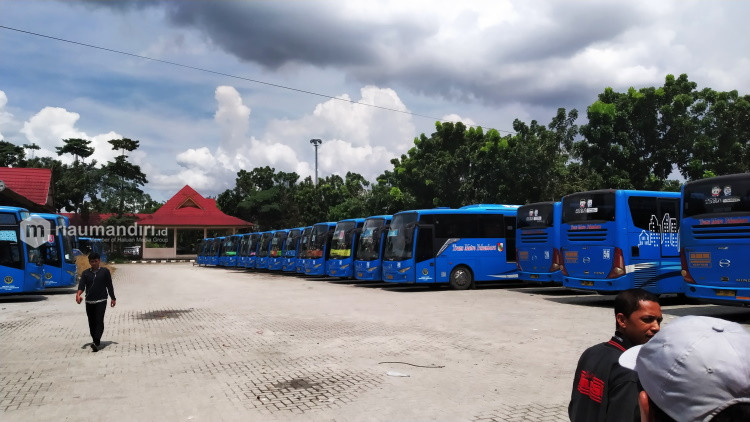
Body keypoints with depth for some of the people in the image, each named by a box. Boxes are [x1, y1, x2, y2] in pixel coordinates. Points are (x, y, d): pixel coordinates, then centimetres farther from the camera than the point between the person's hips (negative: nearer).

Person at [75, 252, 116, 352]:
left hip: (101, 301, -3)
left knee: (99, 321, -13)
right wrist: (78, 294, -24)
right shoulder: (86, 273, 7)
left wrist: (113, 298, 10)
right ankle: (96, 341, 23)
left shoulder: (105, 271, 2)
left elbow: (109, 286, 7)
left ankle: (96, 343, -21)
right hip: (89, 302, 3)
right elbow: (81, 285, -4)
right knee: (92, 322, 9)